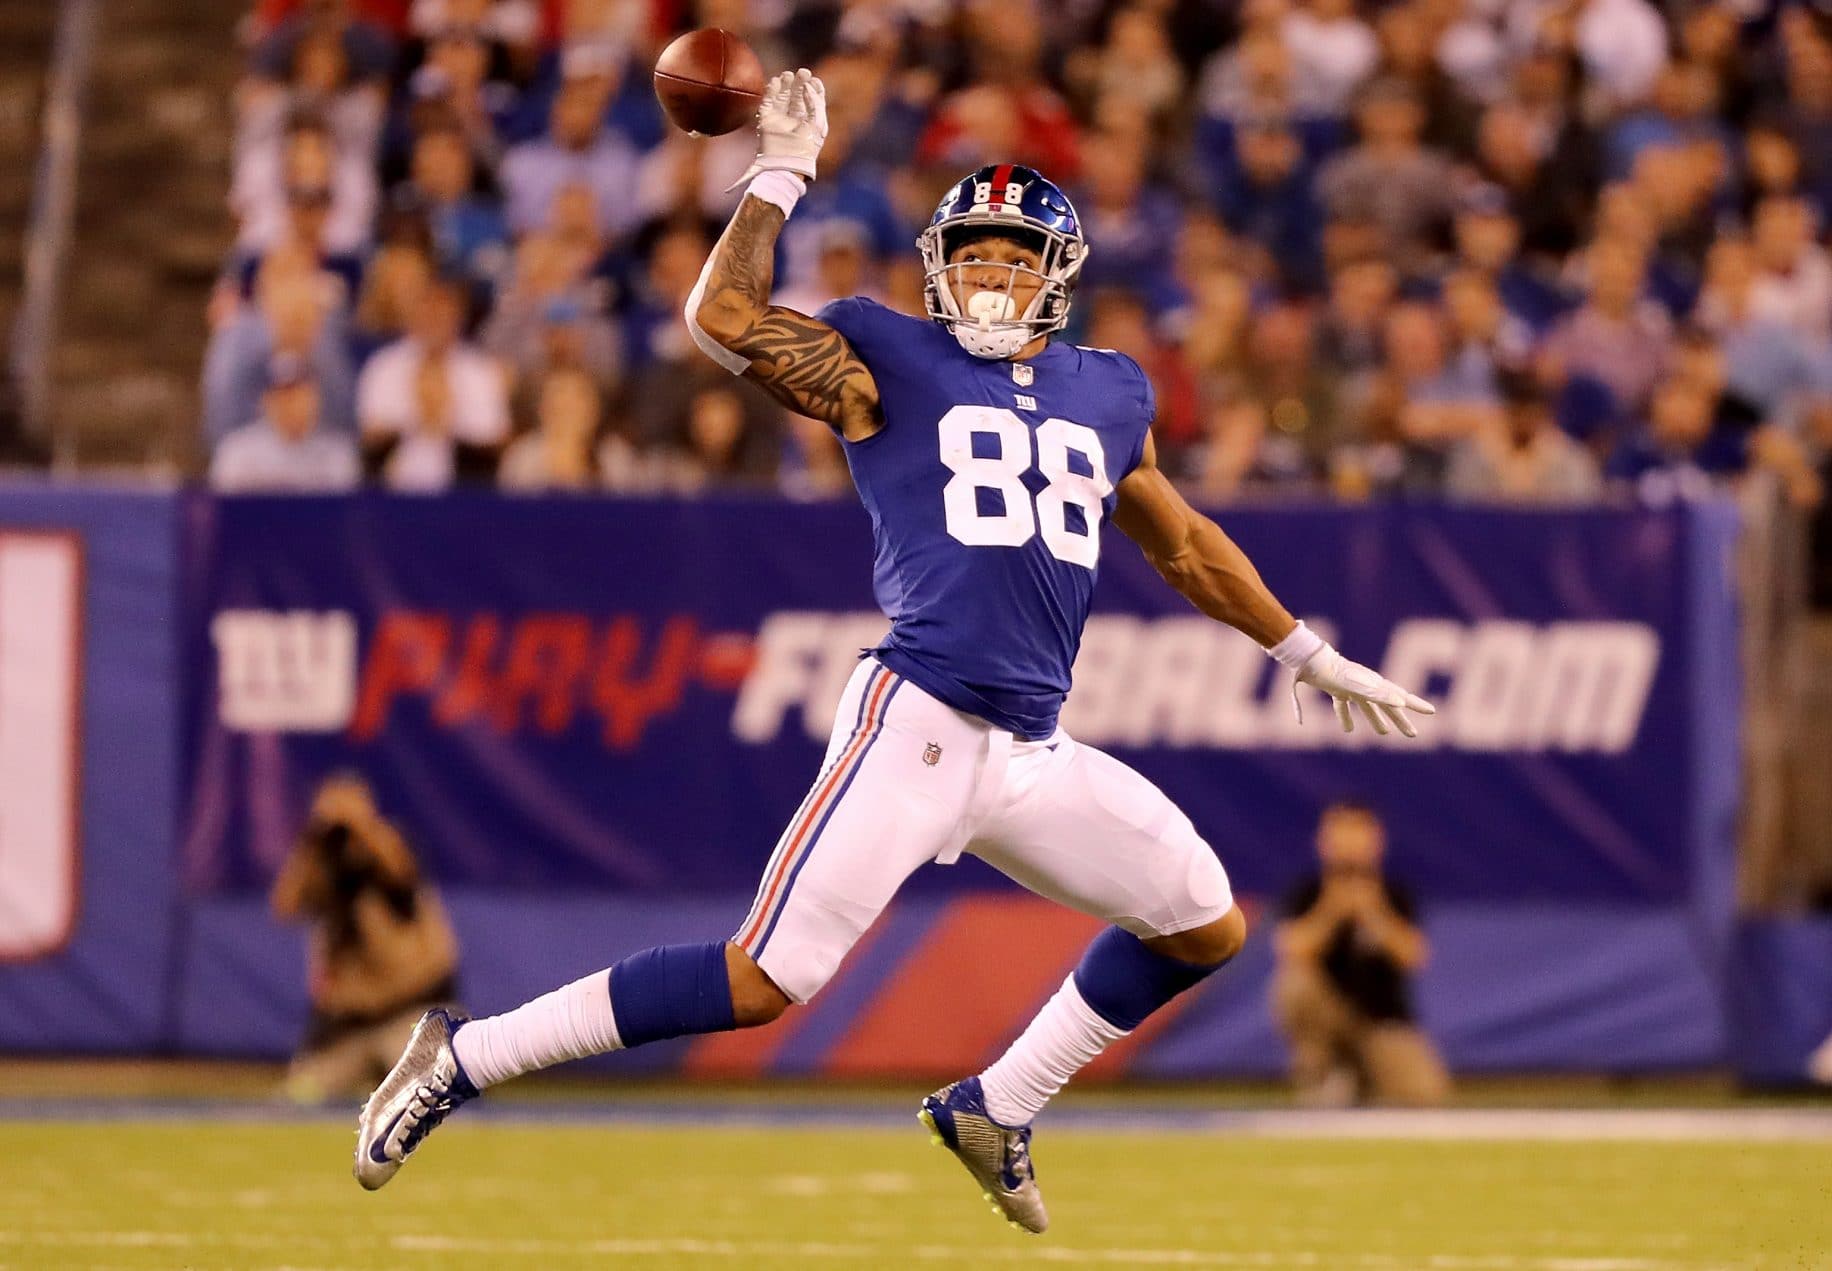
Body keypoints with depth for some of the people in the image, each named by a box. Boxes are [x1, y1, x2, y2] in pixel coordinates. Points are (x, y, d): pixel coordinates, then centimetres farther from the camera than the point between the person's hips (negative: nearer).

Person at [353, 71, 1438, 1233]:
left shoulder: (1107, 396, 18)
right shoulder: (887, 367, 3)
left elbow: (1183, 544, 32)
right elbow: (725, 316, -11)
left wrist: (1312, 656, 38)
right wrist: (785, 170, -5)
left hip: (1033, 750, 7)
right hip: (917, 728, -7)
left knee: (1208, 928, 9)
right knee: (766, 983, -15)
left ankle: (996, 1112, 20)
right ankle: (464, 1058, -8)